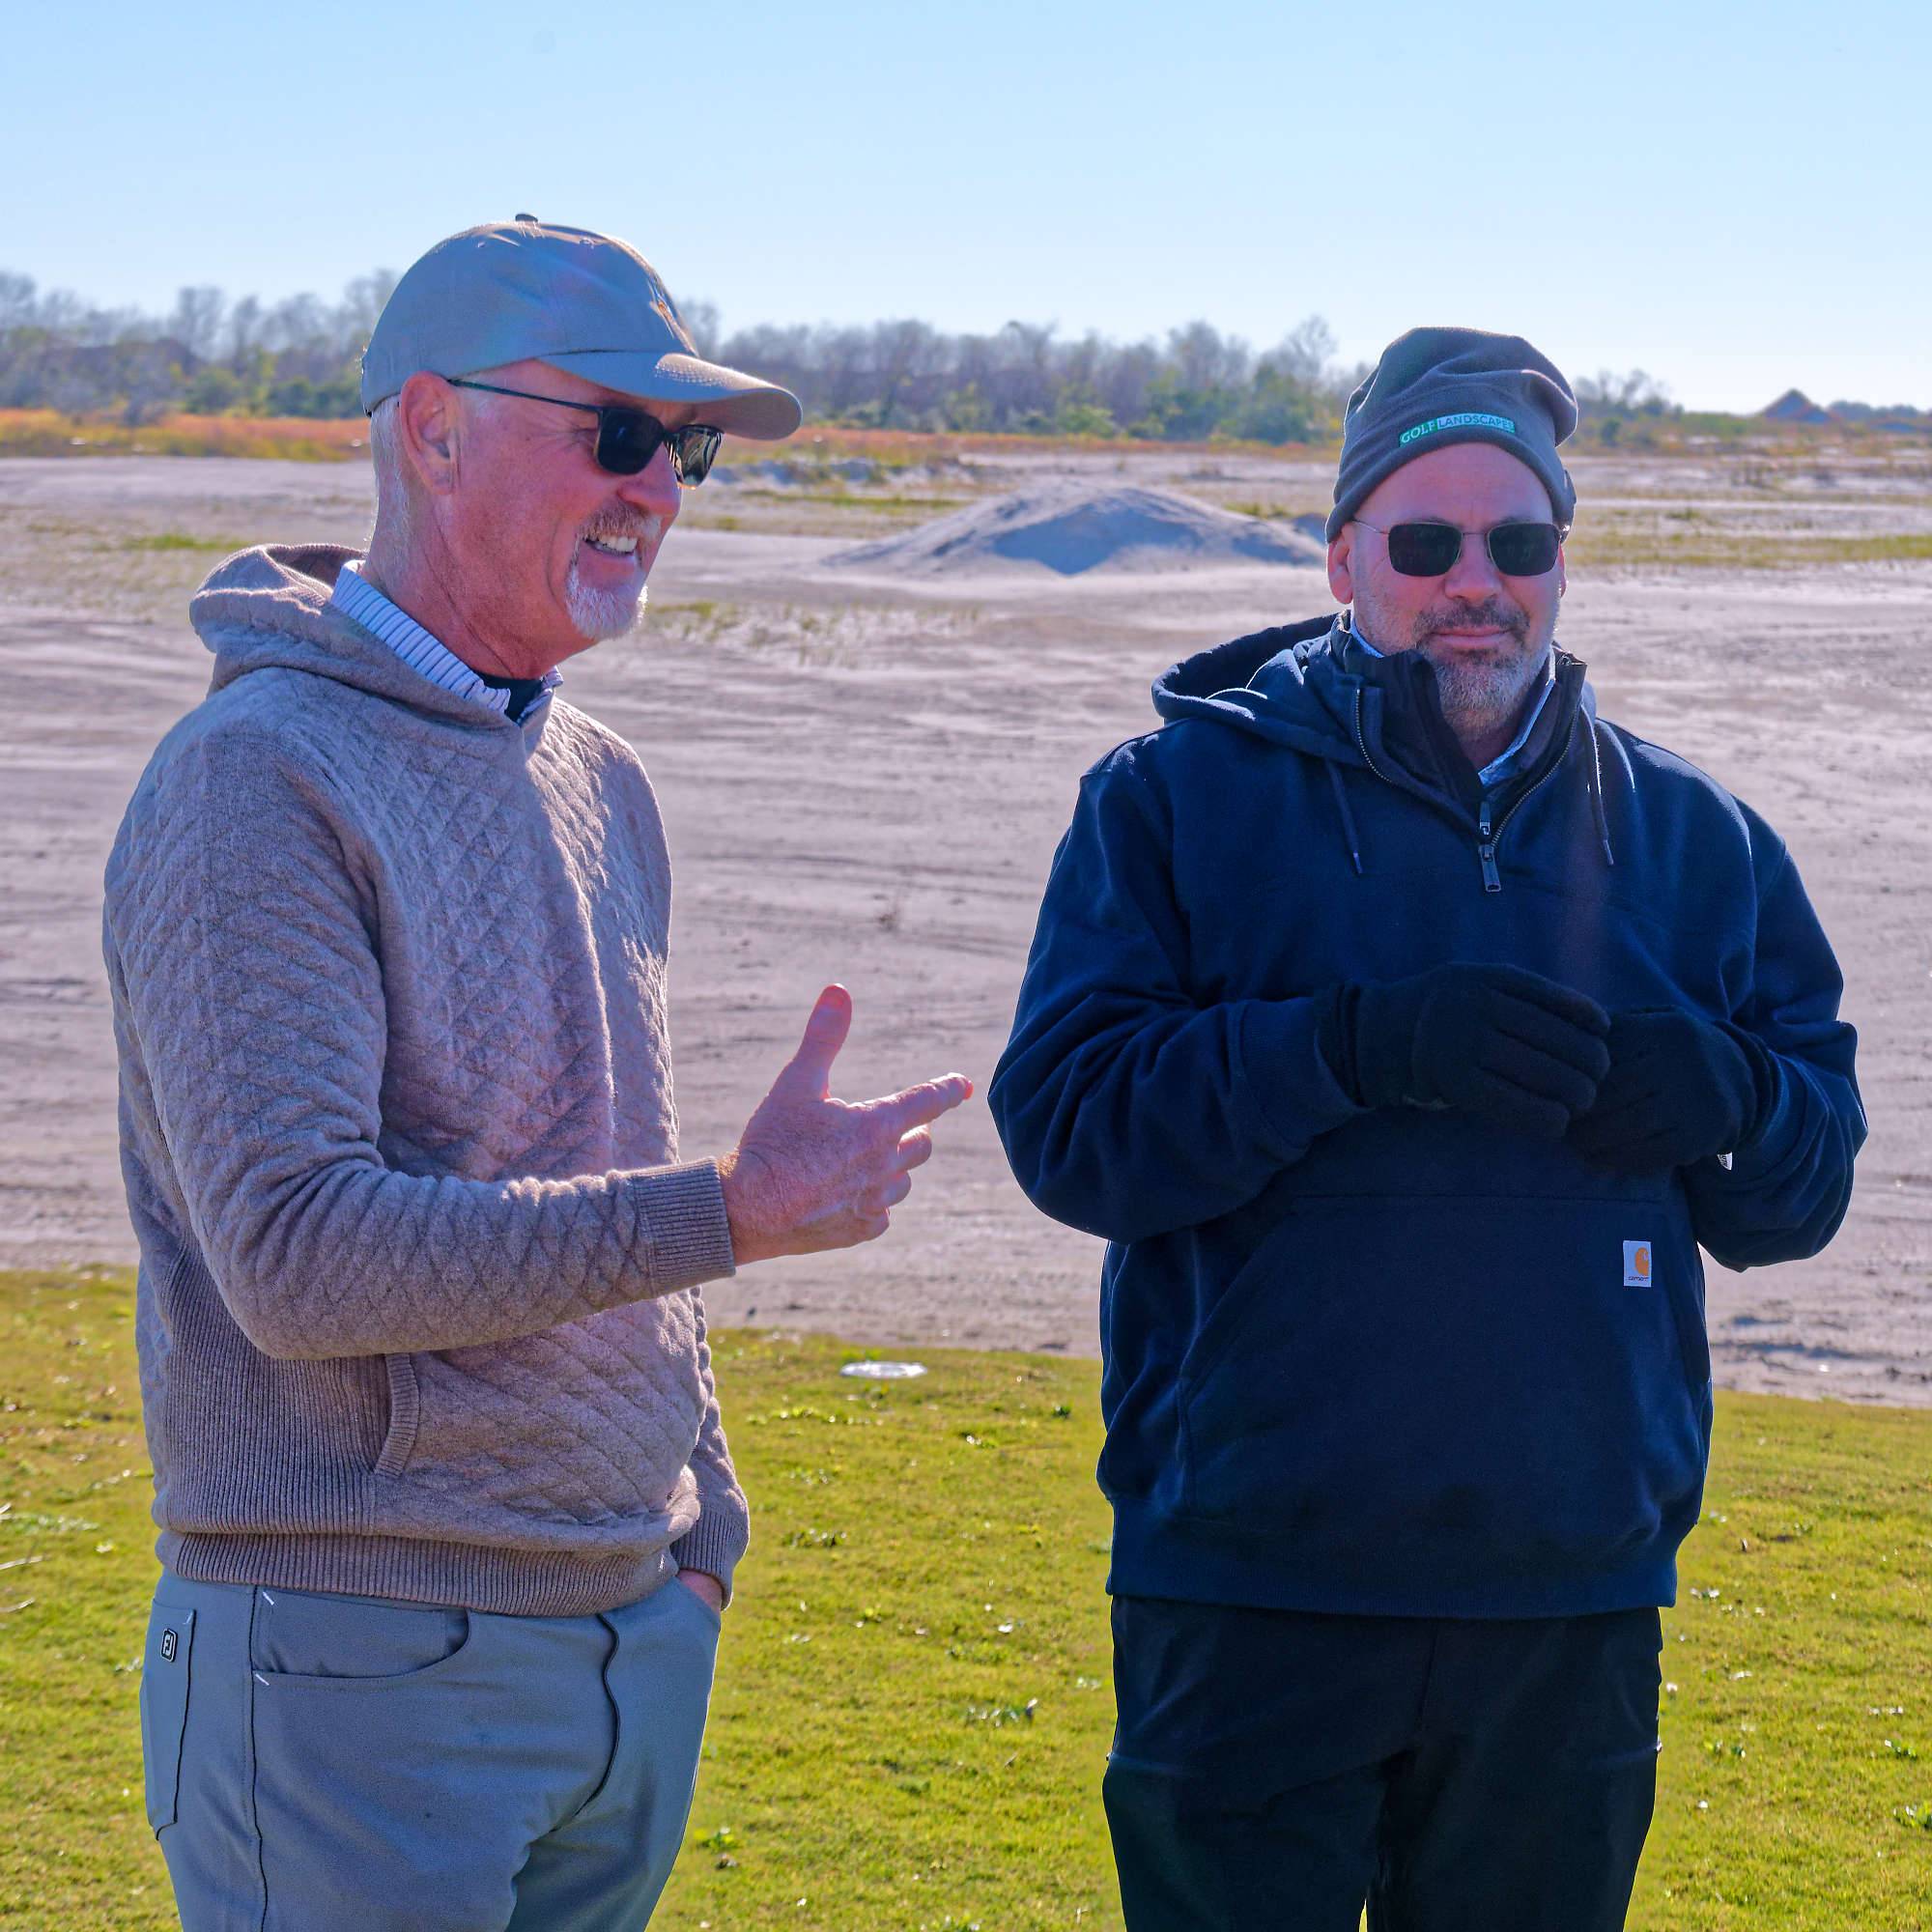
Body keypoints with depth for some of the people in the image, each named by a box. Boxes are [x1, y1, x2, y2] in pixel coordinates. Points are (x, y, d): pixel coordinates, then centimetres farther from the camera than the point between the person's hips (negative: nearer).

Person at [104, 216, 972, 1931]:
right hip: (360, 1656, -8)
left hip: (638, 1644, 8)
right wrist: (731, 1216, -22)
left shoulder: (601, 785, 14)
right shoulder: (260, 779, -13)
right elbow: (294, 1254, -22)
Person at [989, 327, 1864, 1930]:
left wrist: (1723, 1096, -14)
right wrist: (1356, 1046, -23)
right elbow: (1062, 1122, -11)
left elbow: (1806, 1189, 10)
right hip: (1253, 1600, -3)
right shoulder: (1180, 795, -1)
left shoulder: (1691, 836, 9)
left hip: (1571, 1612, 3)